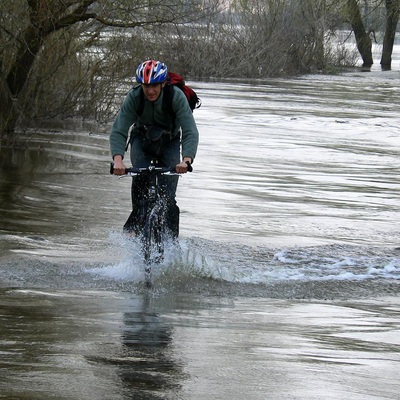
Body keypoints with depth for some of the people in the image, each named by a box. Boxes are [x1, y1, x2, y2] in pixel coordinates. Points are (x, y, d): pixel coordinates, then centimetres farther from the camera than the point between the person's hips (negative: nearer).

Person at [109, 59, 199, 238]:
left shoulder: (176, 97, -31)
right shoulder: (134, 97, -28)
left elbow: (190, 133, -37)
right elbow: (118, 131, -32)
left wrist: (187, 160, -54)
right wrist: (118, 159, -50)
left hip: (170, 141, -1)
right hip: (142, 138, 1)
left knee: (167, 195, -13)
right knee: (140, 176, -27)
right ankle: (136, 221, -8)